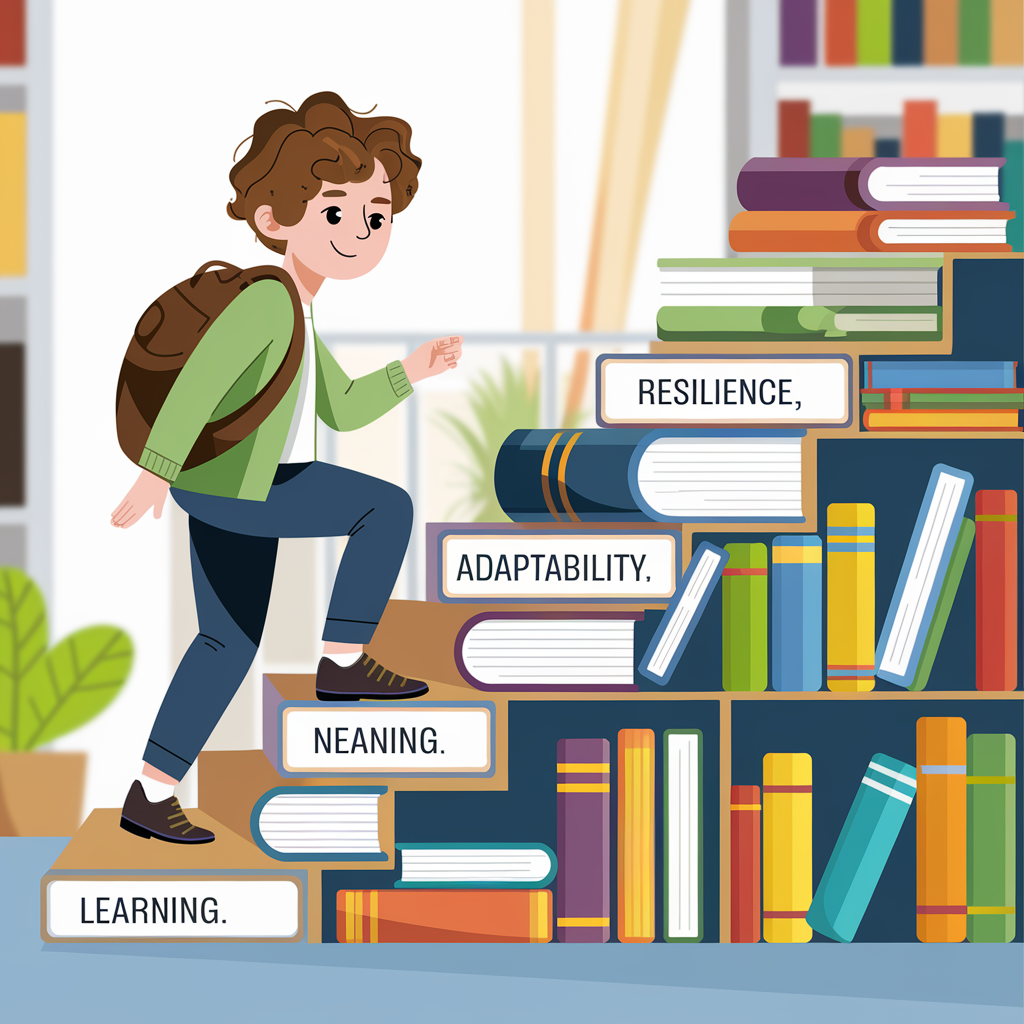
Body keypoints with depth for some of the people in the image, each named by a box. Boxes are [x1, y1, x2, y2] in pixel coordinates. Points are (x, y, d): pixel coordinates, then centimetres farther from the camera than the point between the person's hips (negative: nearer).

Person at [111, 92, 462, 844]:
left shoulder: (295, 321, 17)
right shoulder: (268, 299, -17)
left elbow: (343, 409, 25)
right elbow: (199, 381, -27)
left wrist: (412, 371, 15)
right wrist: (155, 471, -32)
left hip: (227, 492, 10)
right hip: (233, 487, -10)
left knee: (230, 642, 14)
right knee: (387, 507, -4)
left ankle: (150, 794, 14)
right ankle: (343, 660, 1)